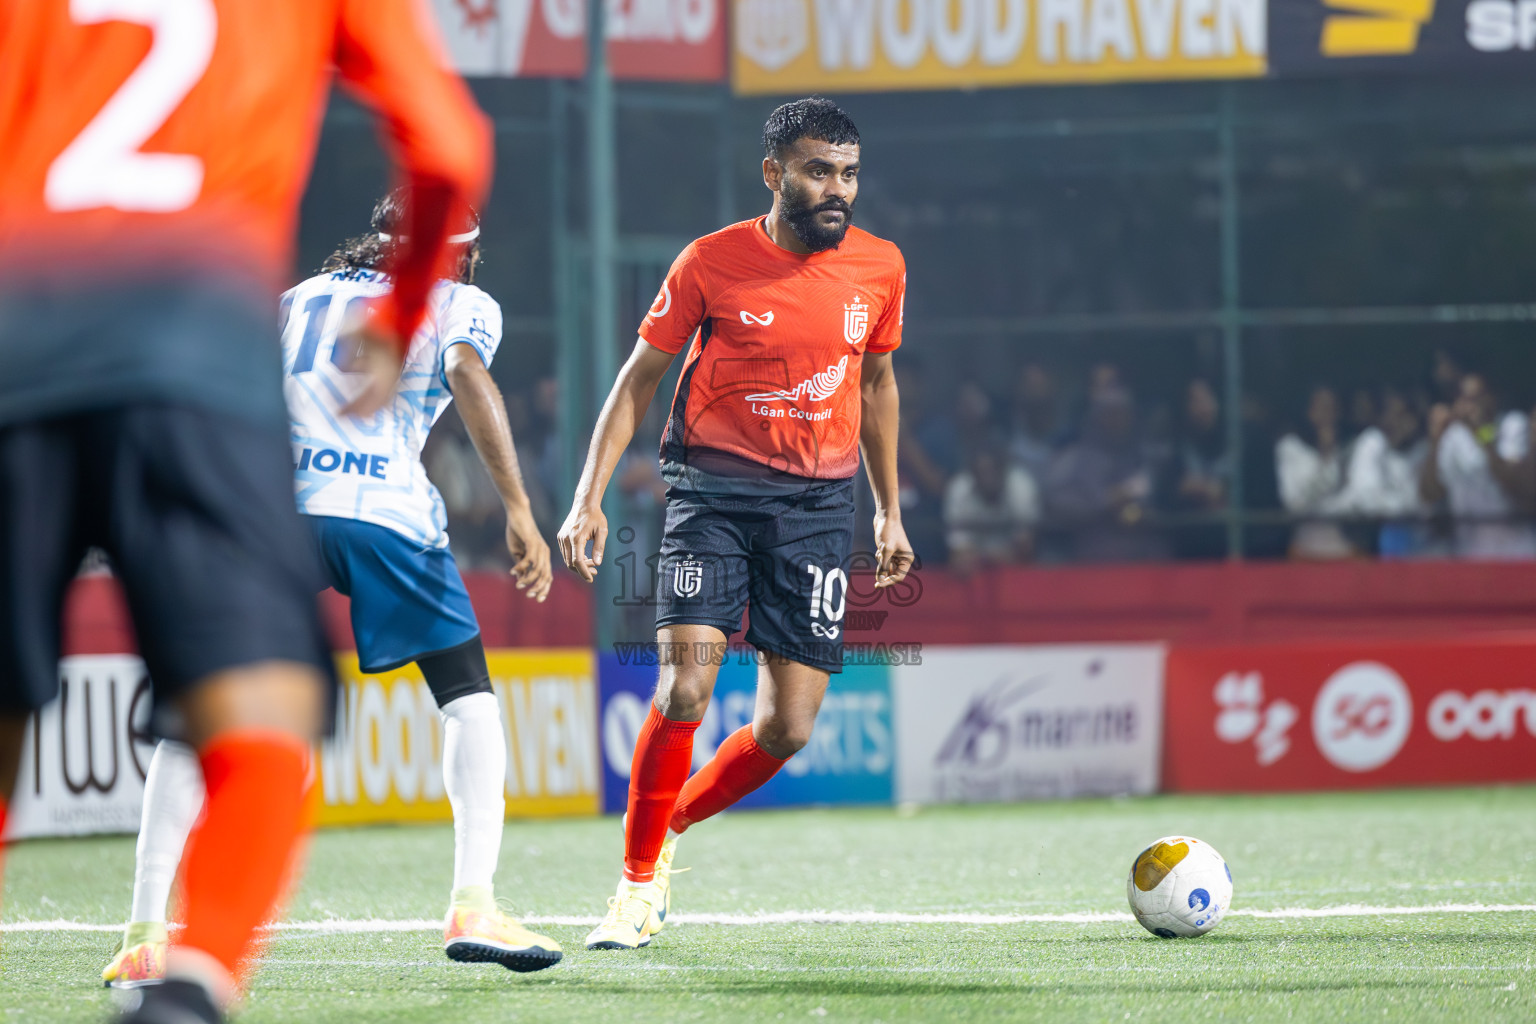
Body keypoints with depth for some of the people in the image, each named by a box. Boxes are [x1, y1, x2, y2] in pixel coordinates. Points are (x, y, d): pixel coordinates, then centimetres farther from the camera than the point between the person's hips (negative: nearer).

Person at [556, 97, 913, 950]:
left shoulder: (879, 267, 3)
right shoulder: (712, 263, -6)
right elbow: (639, 376, 1)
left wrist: (889, 511, 21)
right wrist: (589, 496, -7)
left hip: (818, 503, 3)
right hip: (714, 490, -3)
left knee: (787, 729, -3)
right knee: (685, 685, -19)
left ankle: (668, 828, 24)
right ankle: (638, 882, -2)